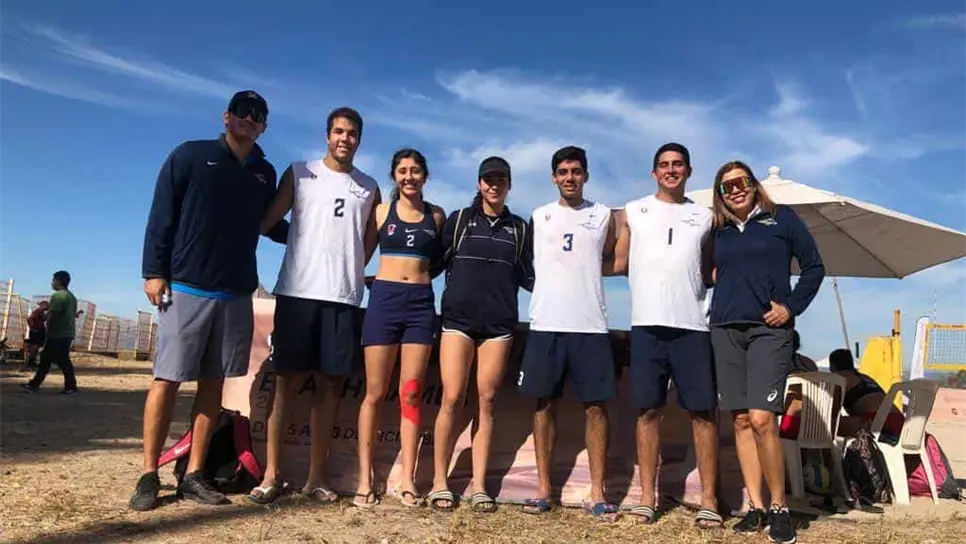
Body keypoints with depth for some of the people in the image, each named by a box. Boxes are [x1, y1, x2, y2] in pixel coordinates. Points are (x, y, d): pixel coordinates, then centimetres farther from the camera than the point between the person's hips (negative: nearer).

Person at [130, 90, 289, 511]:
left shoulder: (265, 173, 14)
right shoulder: (190, 156, 2)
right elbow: (161, 216, -2)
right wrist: (153, 271, -9)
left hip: (236, 294, 4)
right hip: (186, 287, -4)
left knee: (214, 383, 5)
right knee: (167, 379, -2)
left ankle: (194, 475, 13)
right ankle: (149, 476, 8)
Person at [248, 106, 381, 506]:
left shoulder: (369, 188, 15)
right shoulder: (299, 173, 8)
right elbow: (267, 220, 1)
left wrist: (350, 273, 9)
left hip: (345, 297, 2)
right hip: (298, 292, -2)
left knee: (330, 384, 3)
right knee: (288, 381, 0)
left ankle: (315, 476, 12)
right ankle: (271, 474, 8)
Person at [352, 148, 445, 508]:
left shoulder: (436, 216, 10)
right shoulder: (382, 212, 7)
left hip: (421, 303, 1)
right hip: (384, 299, -1)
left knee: (411, 394, 2)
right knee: (375, 393, 0)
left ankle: (407, 480, 7)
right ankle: (365, 479, 7)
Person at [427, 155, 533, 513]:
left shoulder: (519, 228, 14)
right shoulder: (458, 219, 8)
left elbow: (526, 277, 16)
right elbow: (435, 264, 9)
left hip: (499, 323, 2)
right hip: (458, 319, -1)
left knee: (486, 401, 1)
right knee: (452, 399, -7)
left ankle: (479, 485, 8)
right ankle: (439, 482, 5)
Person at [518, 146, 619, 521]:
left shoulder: (603, 215, 10)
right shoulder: (539, 217, 11)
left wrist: (583, 270, 12)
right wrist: (580, 267, 12)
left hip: (591, 325, 0)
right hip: (546, 323, 1)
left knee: (596, 406, -1)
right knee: (544, 404, 4)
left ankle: (597, 494, 7)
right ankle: (543, 488, 13)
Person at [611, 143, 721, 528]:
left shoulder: (704, 216, 15)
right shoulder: (633, 211, 12)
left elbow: (711, 271, 19)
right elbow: (620, 262, 11)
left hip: (692, 324, 1)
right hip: (647, 323, 0)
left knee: (703, 411, -1)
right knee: (648, 410, 3)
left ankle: (709, 500, 7)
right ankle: (647, 497, 11)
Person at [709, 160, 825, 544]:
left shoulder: (781, 218, 6)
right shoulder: (719, 231, 14)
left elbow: (814, 267, 5)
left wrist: (792, 306, -4)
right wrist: (718, 291, 7)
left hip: (768, 329, -4)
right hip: (725, 331, 4)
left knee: (761, 420, -15)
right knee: (741, 421, 4)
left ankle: (779, 507, 1)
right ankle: (756, 506, 12)